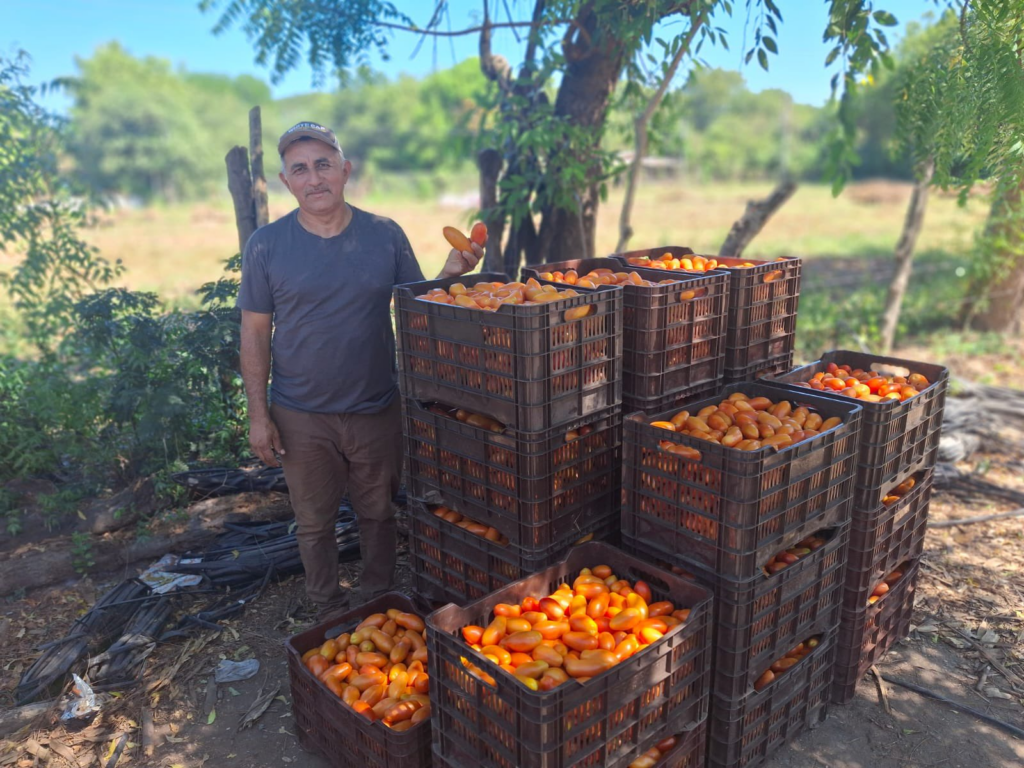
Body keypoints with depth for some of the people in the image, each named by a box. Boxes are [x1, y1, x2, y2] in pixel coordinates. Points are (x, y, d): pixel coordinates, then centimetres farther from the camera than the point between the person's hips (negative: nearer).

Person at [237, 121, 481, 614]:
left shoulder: (386, 236, -3)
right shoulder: (266, 245, -5)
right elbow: (255, 333, -2)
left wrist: (451, 273, -18)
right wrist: (258, 415, -5)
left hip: (378, 409, 1)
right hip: (301, 418, 0)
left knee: (378, 515, 16)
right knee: (314, 524, 14)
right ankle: (330, 615, 37)